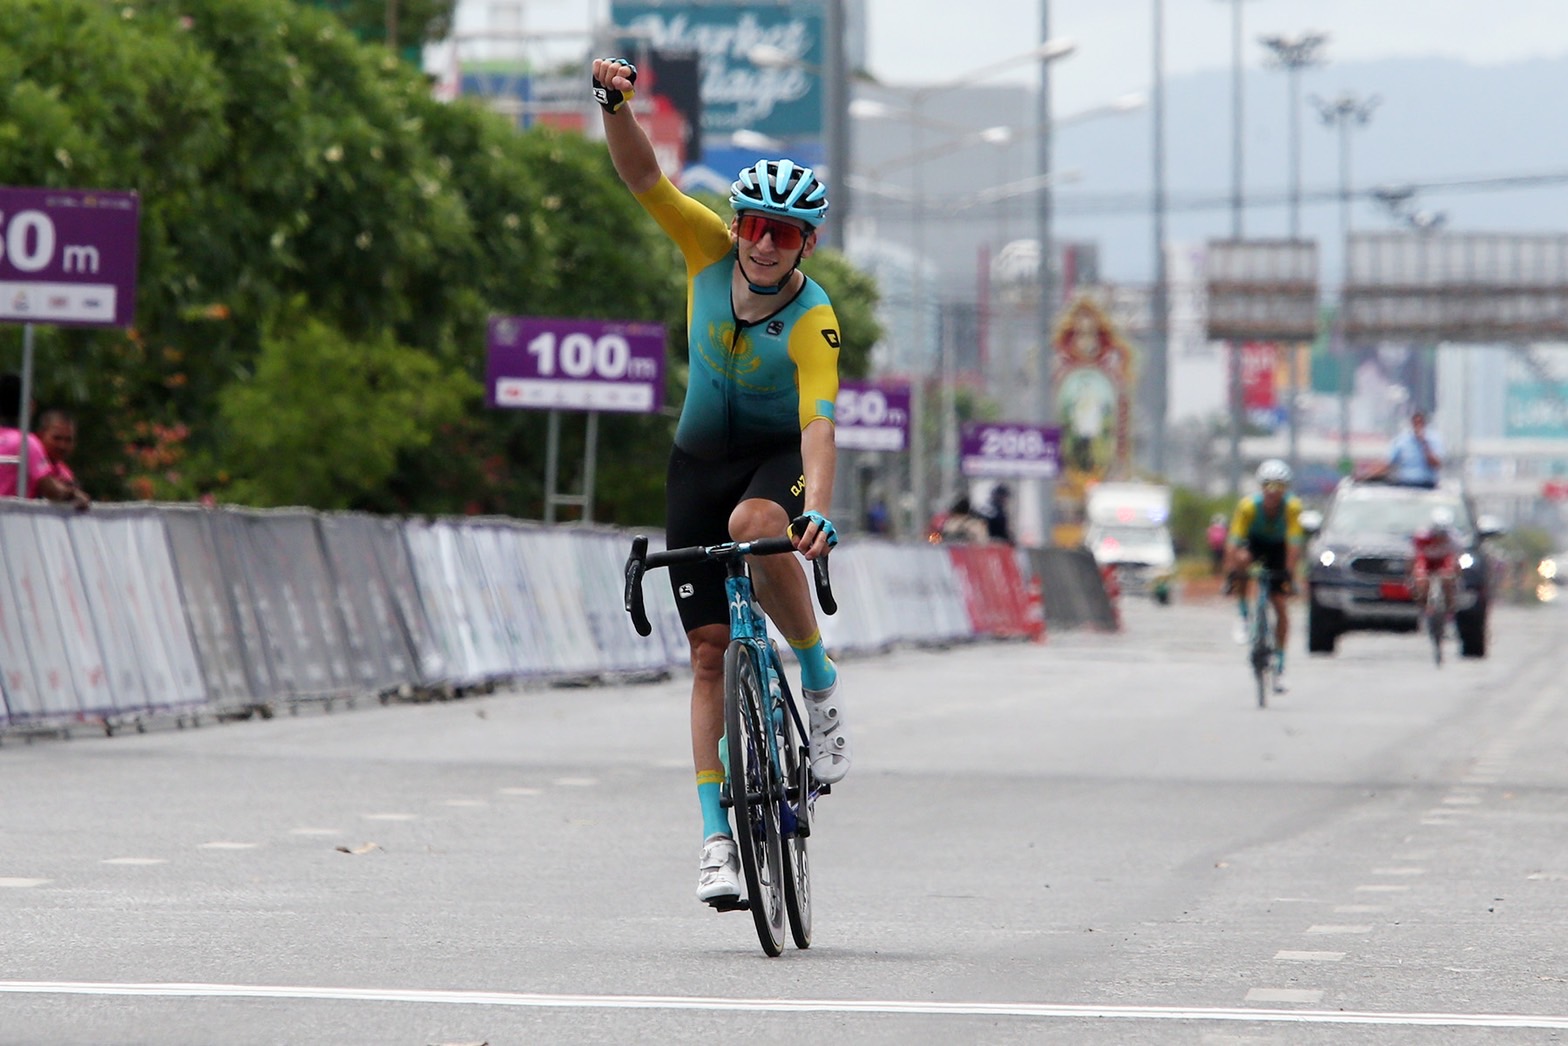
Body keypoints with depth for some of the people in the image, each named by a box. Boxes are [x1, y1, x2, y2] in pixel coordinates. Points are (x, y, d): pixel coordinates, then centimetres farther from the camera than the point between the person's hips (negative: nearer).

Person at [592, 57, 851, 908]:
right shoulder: (711, 248, -14)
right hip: (702, 459, 4)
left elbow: (818, 424, -38)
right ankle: (717, 834, 0)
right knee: (710, 650, -3)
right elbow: (643, 176, -22)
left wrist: (818, 511, -55)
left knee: (755, 525, -39)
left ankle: (820, 681, -17)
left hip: (780, 457, -3)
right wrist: (615, 104, -40)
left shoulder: (813, 323, -26)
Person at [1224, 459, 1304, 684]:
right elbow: (1234, 541, -32)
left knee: (1280, 603, -6)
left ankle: (1279, 657, 10)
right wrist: (1232, 572, -39)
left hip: (1278, 547, 0)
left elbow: (1293, 543, -32)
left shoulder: (1292, 507, -31)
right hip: (1254, 542, 0)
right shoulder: (1248, 505, -32)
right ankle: (1243, 614, -16)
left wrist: (1289, 573, -37)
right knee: (1242, 559, -36)